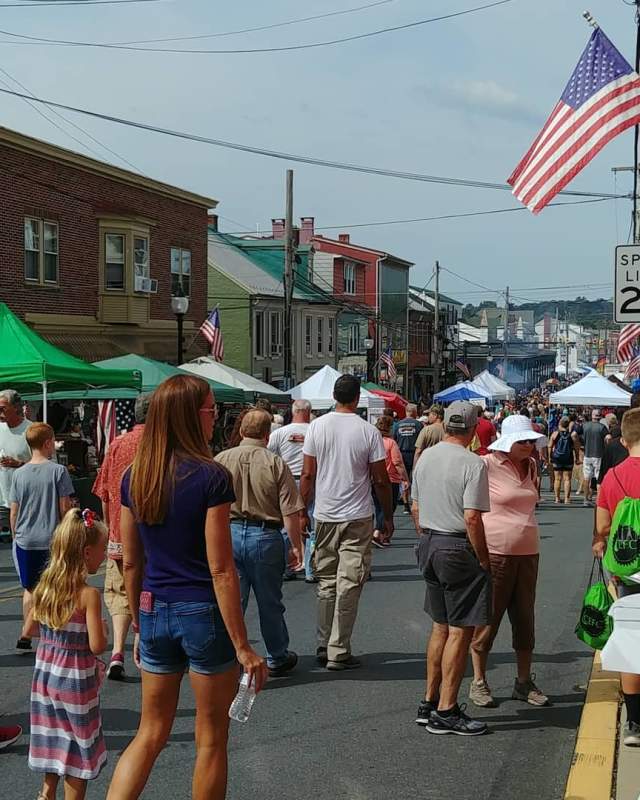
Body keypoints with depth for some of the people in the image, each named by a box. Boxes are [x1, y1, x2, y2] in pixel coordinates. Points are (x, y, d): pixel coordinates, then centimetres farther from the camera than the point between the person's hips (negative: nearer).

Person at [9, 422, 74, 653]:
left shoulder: (19, 473, 1)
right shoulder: (58, 471, -9)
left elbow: (14, 512, 4)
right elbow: (65, 508, -8)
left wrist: (16, 536, 17)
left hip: (25, 541, 3)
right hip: (52, 539, -3)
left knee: (30, 589, 15)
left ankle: (26, 635, 17)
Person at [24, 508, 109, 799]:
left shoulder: (43, 588, -2)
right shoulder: (89, 595, -21)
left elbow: (28, 631, 7)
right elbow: (97, 646, -21)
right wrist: (102, 627, -2)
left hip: (45, 675, 6)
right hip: (76, 680, -6)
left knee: (55, 741, 22)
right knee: (79, 747, 9)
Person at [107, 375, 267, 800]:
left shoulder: (134, 476, 1)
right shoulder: (211, 477, -16)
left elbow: (131, 563, 7)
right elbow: (221, 570, -17)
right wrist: (242, 646, -12)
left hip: (155, 614, 5)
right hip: (205, 614, -5)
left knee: (151, 732, 18)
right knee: (211, 739, 12)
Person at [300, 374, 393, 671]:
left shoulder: (317, 426, -2)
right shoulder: (368, 431, -8)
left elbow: (308, 475, 0)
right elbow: (381, 481, -5)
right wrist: (388, 518, 6)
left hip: (325, 517, 3)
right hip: (358, 518, -3)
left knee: (326, 583, 14)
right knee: (349, 585, 2)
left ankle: (324, 646, 20)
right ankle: (338, 652, 3)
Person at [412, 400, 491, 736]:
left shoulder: (425, 457, 9)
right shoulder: (473, 463, -15)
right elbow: (472, 518, -19)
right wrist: (484, 559, -10)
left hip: (428, 545, 8)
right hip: (459, 549, -8)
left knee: (441, 626, 17)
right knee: (460, 631, -1)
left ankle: (430, 702, 23)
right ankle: (445, 712, 3)